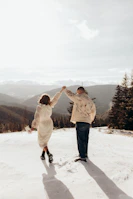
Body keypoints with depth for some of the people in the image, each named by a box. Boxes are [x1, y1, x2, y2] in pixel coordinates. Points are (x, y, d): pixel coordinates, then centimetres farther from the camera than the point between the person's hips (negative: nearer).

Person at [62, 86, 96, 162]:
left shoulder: (80, 97, -7)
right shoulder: (90, 100, 17)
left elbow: (71, 95, 1)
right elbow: (94, 111, 25)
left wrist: (65, 89, 19)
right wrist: (91, 119, 39)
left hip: (80, 121, -8)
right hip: (87, 122, 8)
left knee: (80, 139, -4)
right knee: (85, 139, 17)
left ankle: (82, 156, -3)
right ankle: (85, 154, 29)